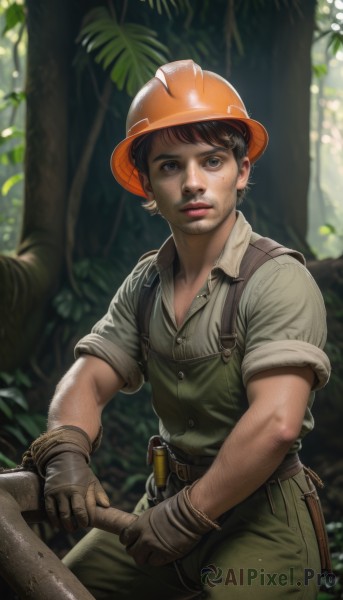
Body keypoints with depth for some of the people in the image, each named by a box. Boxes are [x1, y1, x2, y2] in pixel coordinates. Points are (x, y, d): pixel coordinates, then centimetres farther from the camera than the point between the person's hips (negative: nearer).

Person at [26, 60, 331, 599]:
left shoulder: (278, 280, -18)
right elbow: (88, 377, 0)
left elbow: (275, 424, -28)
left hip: (258, 519, -6)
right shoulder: (145, 282, 5)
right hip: (170, 502, 6)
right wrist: (65, 451, -21)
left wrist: (187, 516, -22)